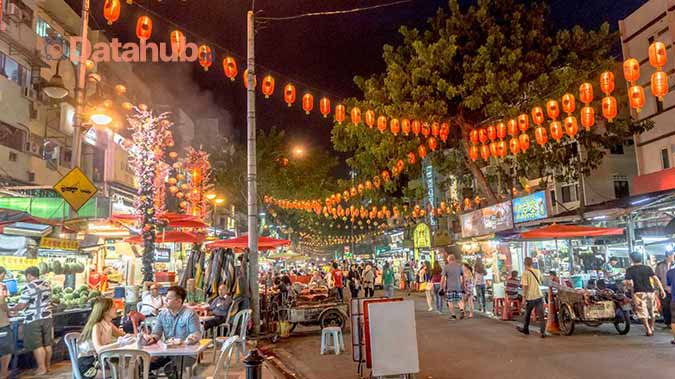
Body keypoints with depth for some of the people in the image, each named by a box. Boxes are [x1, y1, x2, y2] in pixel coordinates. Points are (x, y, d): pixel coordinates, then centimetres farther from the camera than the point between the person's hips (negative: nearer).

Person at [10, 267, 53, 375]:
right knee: (47, 344, 12)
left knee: (37, 345, 2)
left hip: (33, 320, -6)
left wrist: (10, 309, 3)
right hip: (47, 318, 6)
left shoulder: (28, 287, -15)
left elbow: (21, 306, -15)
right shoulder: (47, 284, 5)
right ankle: (47, 366, 21)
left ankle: (42, 368, 6)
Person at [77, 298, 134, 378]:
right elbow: (99, 349, -33)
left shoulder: (109, 324, 4)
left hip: (99, 360, 7)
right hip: (87, 366, -7)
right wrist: (120, 343, -45)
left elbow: (123, 336, 3)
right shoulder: (96, 326, -20)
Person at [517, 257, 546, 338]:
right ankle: (543, 332, -3)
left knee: (527, 314, 16)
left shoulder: (525, 273, -12)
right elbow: (541, 282, 18)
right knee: (541, 315, 3)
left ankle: (525, 329, 30)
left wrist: (524, 297, -10)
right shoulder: (537, 271, 4)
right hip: (539, 296, 3)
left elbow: (525, 286, -16)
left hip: (530, 297, -3)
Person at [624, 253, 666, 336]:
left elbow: (629, 283, -12)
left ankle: (648, 330, -6)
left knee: (643, 313, 1)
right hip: (650, 292, 4)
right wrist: (662, 290, -4)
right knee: (651, 311, 19)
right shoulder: (648, 268, 6)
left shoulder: (630, 270, -3)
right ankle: (651, 328, 29)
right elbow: (655, 278, -4)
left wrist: (627, 285, 8)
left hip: (639, 293, -4)